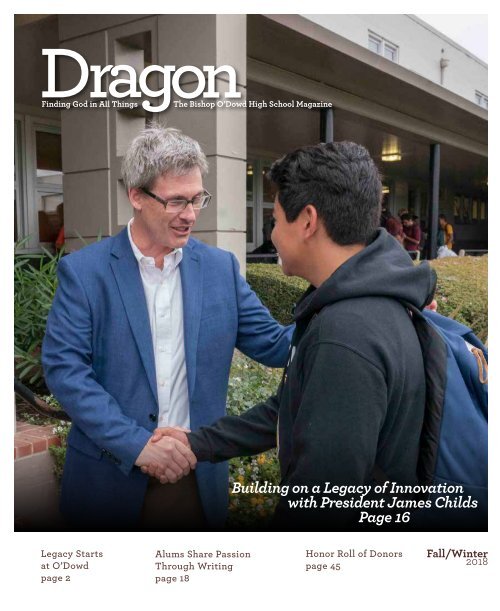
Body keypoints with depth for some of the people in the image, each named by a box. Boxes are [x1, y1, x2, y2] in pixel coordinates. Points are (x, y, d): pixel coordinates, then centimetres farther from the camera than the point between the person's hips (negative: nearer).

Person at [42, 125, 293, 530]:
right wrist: (135, 443, -20)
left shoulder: (220, 267, 1)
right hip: (113, 478, -2)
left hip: (199, 477, 3)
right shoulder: (84, 270, -7)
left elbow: (273, 343, 1)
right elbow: (63, 368, -12)